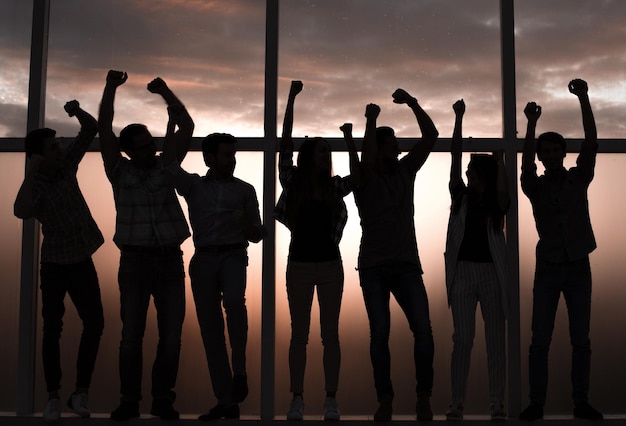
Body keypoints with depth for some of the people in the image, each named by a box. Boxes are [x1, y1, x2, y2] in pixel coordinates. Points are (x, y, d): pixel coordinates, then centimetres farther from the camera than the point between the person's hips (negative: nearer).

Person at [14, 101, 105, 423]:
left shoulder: (67, 164, -1)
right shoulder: (35, 185, -14)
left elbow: (91, 130, 2)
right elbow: (21, 212, -36)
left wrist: (77, 112, -17)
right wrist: (31, 172, -31)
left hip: (83, 261, 5)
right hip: (56, 264, -5)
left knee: (94, 324, 1)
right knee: (53, 329, -1)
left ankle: (81, 392, 9)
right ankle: (53, 397, 8)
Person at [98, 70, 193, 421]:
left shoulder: (166, 166, 10)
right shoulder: (120, 171, 7)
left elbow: (187, 126, 6)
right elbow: (105, 129, 0)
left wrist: (165, 92, 0)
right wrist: (111, 88, -5)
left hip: (171, 260, 2)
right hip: (134, 260, -1)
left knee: (172, 334, 0)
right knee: (132, 334, -1)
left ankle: (163, 398, 10)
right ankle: (130, 399, 8)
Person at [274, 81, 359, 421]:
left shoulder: (334, 187, 5)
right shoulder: (293, 182, -2)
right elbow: (285, 145, -7)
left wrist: (349, 137, 7)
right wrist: (291, 99, -11)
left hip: (330, 265, 2)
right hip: (299, 265, -1)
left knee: (330, 334, 3)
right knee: (299, 334, 4)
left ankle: (331, 399, 9)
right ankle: (297, 399, 10)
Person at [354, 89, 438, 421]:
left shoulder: (405, 172, 10)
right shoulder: (365, 179, 0)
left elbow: (431, 136, 3)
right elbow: (367, 159, -24)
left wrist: (412, 103, -4)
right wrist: (371, 120, -19)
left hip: (407, 265, 2)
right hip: (373, 267, -2)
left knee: (423, 330, -10)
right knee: (380, 332, -3)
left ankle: (423, 398, 1)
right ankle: (385, 400, 6)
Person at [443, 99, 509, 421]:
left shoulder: (496, 205, 4)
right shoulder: (461, 197, 7)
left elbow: (503, 189, -21)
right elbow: (455, 157, 1)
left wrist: (499, 160, -18)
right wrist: (459, 118, -2)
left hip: (492, 272, 0)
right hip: (462, 271, 1)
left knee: (495, 339, 3)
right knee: (462, 338, 0)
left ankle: (497, 401, 10)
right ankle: (457, 401, 3)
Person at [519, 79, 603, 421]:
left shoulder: (578, 179, 4)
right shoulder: (535, 186, 2)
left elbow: (591, 142, -7)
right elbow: (526, 162, -17)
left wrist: (583, 98, -16)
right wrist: (531, 123, -27)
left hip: (578, 267, 1)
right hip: (548, 268, -1)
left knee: (581, 339, 4)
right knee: (540, 340, -2)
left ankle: (581, 401, 11)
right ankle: (536, 402, 3)